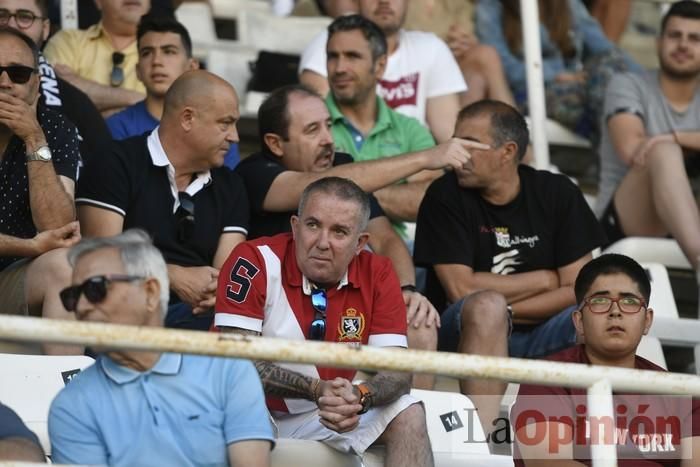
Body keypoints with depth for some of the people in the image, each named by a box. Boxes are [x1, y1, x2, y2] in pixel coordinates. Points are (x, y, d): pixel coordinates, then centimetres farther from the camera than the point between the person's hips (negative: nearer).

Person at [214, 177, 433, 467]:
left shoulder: (377, 275, -6)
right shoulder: (255, 262, -18)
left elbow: (398, 372, -10)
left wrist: (360, 397, -34)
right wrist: (315, 389, -34)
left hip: (333, 412, 4)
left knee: (408, 416, -14)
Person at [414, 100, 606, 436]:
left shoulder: (556, 193, 4)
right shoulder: (446, 196, -3)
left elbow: (578, 289, -2)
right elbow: (461, 290, -11)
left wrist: (505, 312, -12)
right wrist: (546, 280, -3)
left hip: (541, 338, 3)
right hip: (471, 334, -2)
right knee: (486, 306, -36)